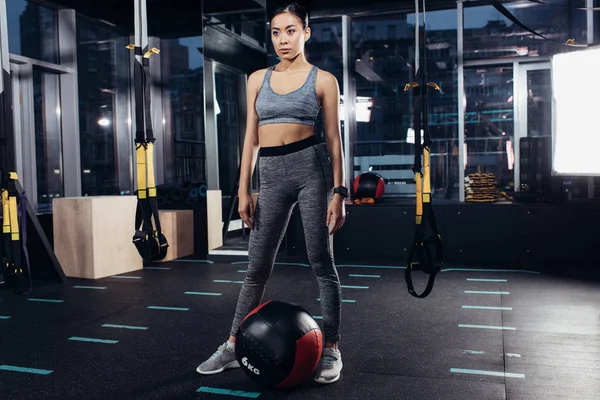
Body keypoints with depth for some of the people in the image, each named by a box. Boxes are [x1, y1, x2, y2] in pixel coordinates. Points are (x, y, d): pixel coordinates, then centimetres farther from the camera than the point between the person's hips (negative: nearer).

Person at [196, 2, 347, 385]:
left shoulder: (323, 80, 4)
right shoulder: (258, 79, 13)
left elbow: (334, 139, 1)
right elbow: (251, 137, 11)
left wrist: (339, 192, -6)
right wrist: (244, 191, 6)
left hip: (311, 167, -3)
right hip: (272, 175, 3)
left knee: (322, 263, 1)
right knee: (257, 266, 8)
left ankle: (331, 349, 14)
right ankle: (234, 346, 21)